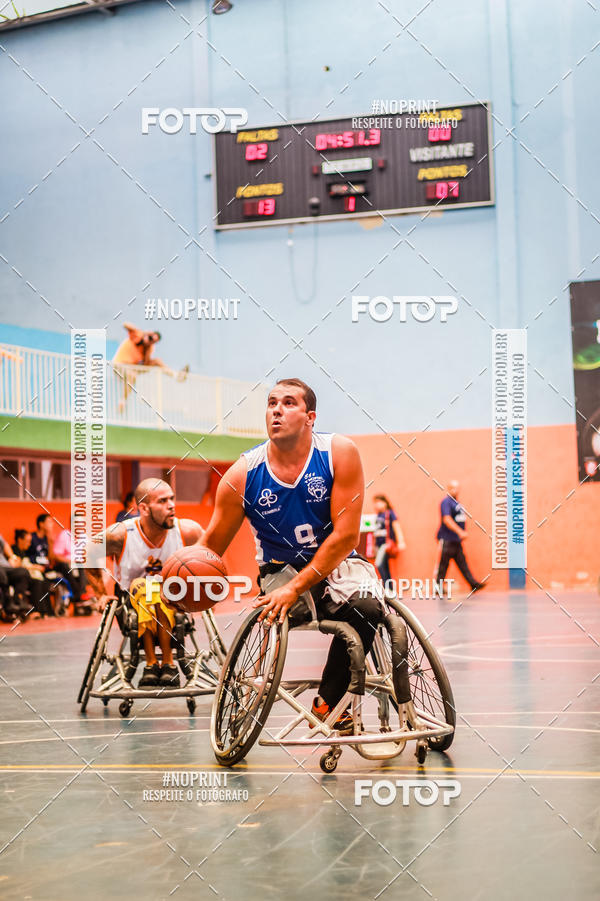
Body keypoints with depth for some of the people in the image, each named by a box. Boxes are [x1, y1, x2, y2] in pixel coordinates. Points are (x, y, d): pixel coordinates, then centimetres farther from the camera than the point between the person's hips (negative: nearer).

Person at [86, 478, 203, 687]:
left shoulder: (188, 531, -11)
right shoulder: (120, 535, -15)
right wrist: (102, 595, 1)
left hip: (176, 609, 0)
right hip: (133, 609, 0)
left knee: (161, 589, -32)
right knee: (141, 586, -32)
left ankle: (167, 663, -25)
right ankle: (151, 663, -24)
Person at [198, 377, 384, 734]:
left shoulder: (340, 453, -13)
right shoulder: (242, 474, -10)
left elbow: (346, 535, -17)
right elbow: (211, 546, -2)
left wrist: (296, 588, -25)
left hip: (335, 564, 0)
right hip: (281, 568, 0)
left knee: (366, 607, -32)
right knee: (280, 612, -36)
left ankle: (329, 702, -12)